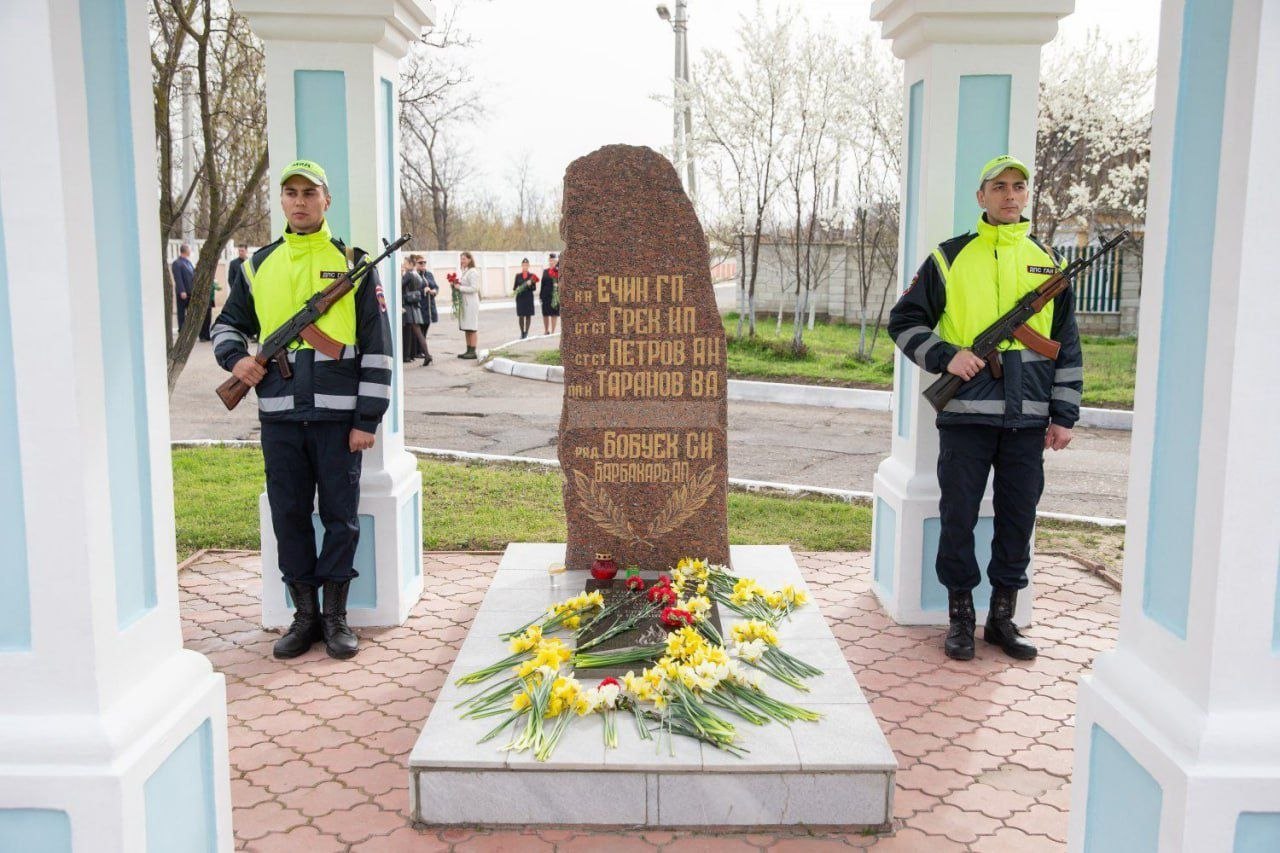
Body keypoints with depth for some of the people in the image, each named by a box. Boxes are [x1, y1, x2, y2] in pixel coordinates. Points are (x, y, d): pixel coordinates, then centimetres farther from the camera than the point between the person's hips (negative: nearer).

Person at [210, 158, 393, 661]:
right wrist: (234, 357, -1)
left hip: (338, 416, -3)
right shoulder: (260, 265, 11)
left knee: (340, 516, 4)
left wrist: (368, 418, -6)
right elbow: (229, 323, 23)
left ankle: (336, 616, 17)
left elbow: (376, 346, -1)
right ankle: (305, 614, 21)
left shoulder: (352, 262, 1)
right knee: (289, 516, 8)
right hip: (279, 416, 3)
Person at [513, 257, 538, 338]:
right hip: (520, 298, 1)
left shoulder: (532, 276, 3)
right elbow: (515, 286, 11)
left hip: (529, 298, -1)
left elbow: (534, 288, 1)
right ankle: (522, 332, 9)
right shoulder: (518, 275, 8)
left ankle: (526, 332, 10)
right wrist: (516, 289, -11)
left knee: (528, 315, 2)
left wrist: (530, 284, -19)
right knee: (520, 315, 0)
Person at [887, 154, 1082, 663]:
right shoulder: (949, 258, 5)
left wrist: (1064, 415, 8)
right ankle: (960, 618, 17)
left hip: (1027, 419, 2)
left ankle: (1002, 617, 21)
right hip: (965, 414, -2)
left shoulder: (1047, 262, 12)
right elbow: (904, 321, 7)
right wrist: (945, 355, -10)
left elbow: (1067, 345, 14)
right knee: (959, 517, 3)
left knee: (1017, 519, 7)